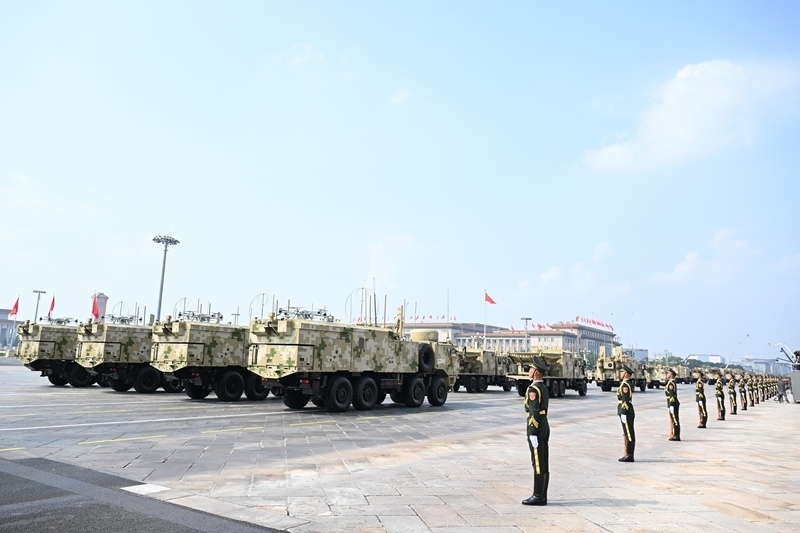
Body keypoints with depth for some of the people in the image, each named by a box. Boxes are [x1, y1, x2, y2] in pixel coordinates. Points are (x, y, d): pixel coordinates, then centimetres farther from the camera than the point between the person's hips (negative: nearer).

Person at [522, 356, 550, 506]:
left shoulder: (533, 389, -17)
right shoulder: (544, 388, 13)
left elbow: (534, 413, -21)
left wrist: (532, 434, -19)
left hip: (536, 428, -10)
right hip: (545, 427, 10)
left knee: (538, 463, -4)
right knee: (543, 463, 11)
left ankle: (538, 497, 2)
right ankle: (542, 496, 16)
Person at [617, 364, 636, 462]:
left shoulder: (625, 385, -17)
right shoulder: (627, 384, 15)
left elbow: (625, 401, -20)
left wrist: (623, 415, -19)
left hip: (626, 413, -10)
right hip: (627, 412, 10)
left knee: (629, 434, -5)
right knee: (626, 434, 12)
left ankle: (629, 456, 0)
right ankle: (628, 455, 17)